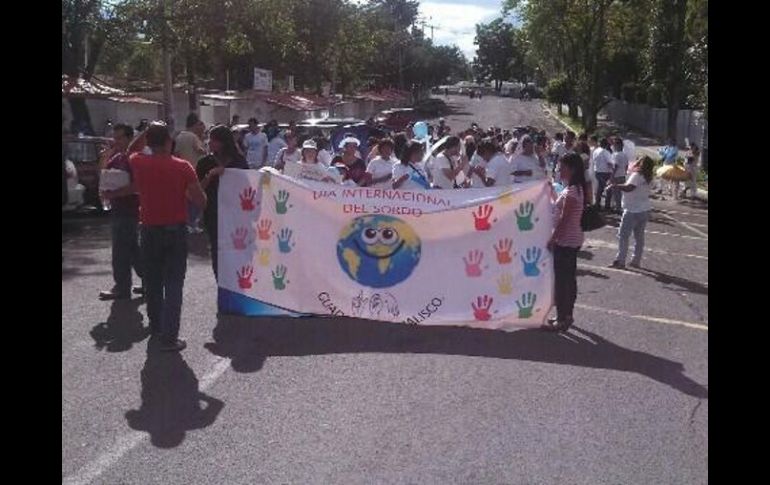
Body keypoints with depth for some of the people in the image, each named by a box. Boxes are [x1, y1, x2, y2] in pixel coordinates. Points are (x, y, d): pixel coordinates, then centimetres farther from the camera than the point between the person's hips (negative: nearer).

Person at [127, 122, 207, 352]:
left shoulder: (138, 163, -3)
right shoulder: (182, 167, -10)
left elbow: (130, 154, 23)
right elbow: (201, 201, -8)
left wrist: (143, 135, 18)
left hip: (149, 231, 3)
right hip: (175, 231, -3)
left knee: (152, 282, 18)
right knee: (173, 285, -2)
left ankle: (156, 326, 31)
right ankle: (169, 337, -6)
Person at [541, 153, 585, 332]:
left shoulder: (571, 191, -20)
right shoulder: (575, 188, 10)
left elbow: (564, 219, -20)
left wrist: (552, 239, -15)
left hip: (565, 241, -10)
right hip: (571, 240, 10)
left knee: (561, 280, -4)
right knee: (569, 279, 16)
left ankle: (562, 319, 2)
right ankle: (566, 315, 25)